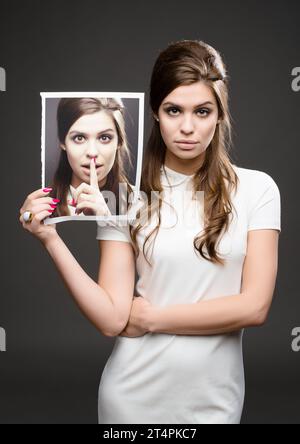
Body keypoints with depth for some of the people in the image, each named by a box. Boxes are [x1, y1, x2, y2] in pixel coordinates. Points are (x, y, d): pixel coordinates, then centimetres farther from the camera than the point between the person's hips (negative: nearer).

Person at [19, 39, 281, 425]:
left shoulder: (256, 189, -7)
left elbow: (254, 306, -11)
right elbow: (112, 319, -11)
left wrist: (153, 317, -10)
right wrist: (51, 240, -20)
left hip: (213, 402, 0)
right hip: (134, 397, 1)